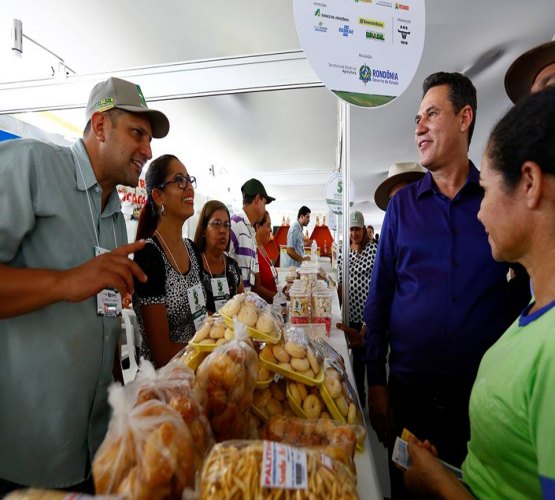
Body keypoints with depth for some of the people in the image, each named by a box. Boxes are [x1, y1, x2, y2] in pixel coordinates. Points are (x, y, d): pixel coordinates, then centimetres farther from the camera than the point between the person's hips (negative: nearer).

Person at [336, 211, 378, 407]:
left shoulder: (373, 249, -8)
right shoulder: (342, 249, 7)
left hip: (367, 310, -4)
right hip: (350, 310, 4)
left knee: (365, 352, 6)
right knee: (355, 351, 15)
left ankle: (360, 397, 24)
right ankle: (357, 394, 32)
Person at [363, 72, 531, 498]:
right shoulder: (402, 204, 0)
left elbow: (530, 296, 2)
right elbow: (380, 297, 0)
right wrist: (375, 381, -1)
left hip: (488, 397, 0)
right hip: (409, 393, 1)